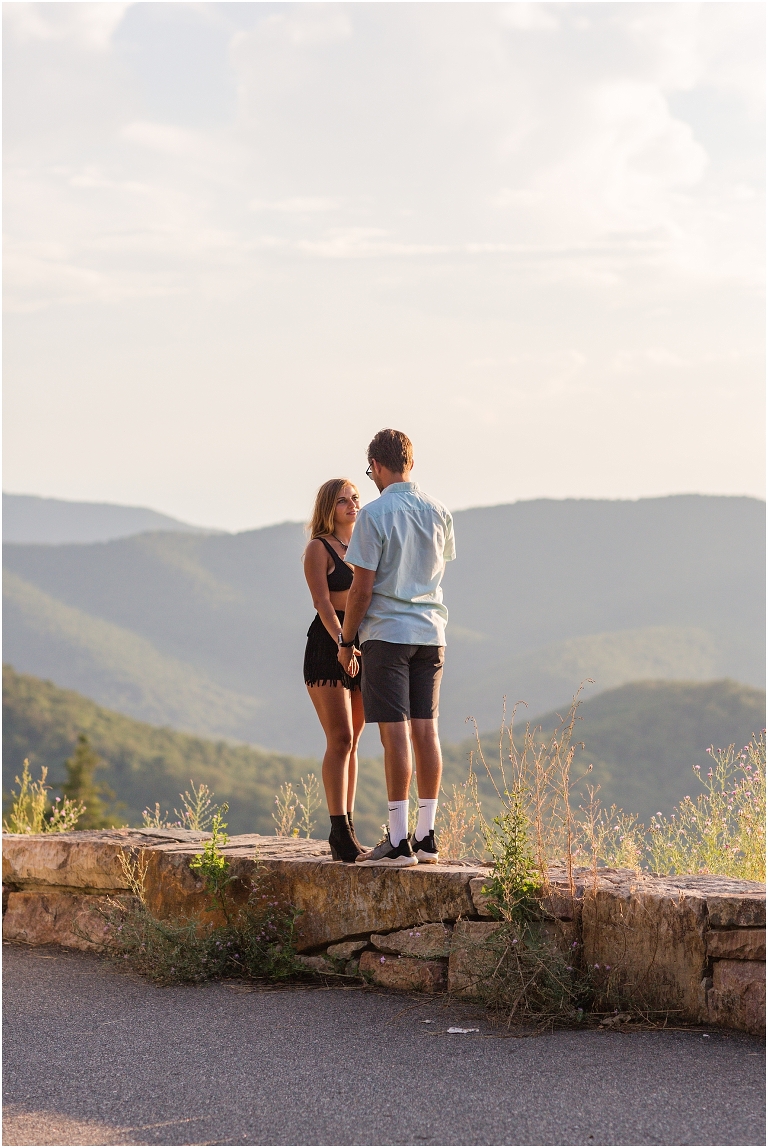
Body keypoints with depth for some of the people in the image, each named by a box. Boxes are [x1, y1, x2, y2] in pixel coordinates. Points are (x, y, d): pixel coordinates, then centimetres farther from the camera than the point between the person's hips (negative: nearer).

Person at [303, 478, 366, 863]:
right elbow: (322, 601, -14)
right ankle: (340, 832, -14)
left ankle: (347, 827, 10)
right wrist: (341, 643, -28)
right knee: (340, 740, -12)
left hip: (363, 646, 6)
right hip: (327, 646, -6)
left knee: (351, 743, 7)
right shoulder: (319, 548, -3)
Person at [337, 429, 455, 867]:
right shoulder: (439, 513, 7)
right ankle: (427, 836, 9)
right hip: (431, 632, 6)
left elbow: (363, 588, -11)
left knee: (396, 733, -6)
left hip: (388, 633, -6)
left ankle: (399, 841, -7)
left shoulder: (375, 514, -11)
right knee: (426, 731, 7)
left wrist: (346, 641, -1)